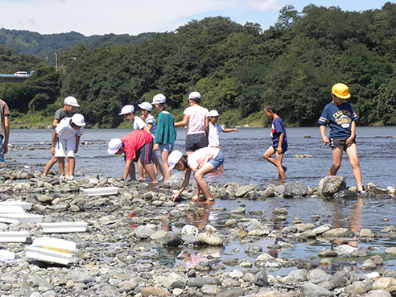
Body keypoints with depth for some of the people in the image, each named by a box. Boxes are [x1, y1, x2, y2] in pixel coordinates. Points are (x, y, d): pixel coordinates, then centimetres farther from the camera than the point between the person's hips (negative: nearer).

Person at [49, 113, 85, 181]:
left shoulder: (81, 127, -28)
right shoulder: (64, 124, -39)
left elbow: (78, 135, -4)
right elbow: (55, 133, -23)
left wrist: (76, 146, 7)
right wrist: (53, 147, -14)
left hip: (71, 138, 2)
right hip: (60, 137, -2)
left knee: (70, 156, -14)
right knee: (60, 156, -13)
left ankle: (70, 175, -17)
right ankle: (62, 174, -3)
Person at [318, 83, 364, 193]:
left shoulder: (347, 106, 15)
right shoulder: (328, 108, 2)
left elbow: (353, 120, 16)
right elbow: (322, 124, 0)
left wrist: (352, 135, 2)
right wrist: (323, 136, -18)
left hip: (349, 138, 3)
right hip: (336, 138, -3)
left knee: (355, 162, -9)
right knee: (336, 165, -3)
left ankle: (360, 189, -10)